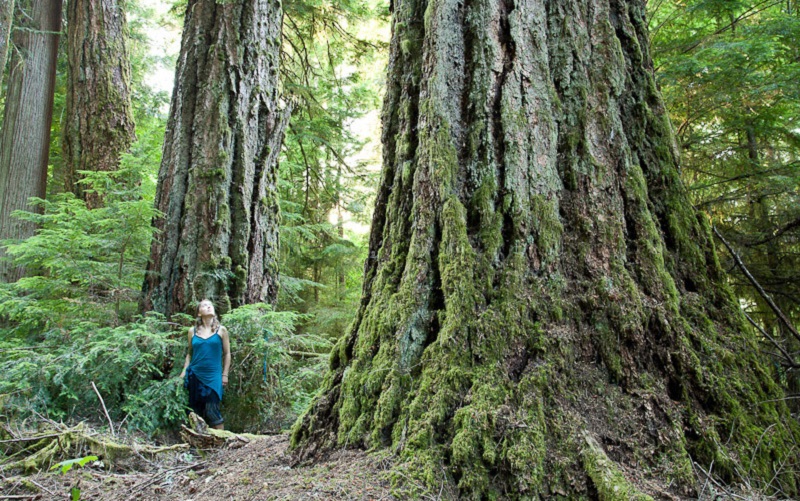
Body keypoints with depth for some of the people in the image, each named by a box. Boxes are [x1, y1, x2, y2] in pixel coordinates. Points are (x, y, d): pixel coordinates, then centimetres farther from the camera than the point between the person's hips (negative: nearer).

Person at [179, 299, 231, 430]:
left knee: (211, 411, -9)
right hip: (195, 375, 3)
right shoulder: (192, 331, 7)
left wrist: (225, 375, -1)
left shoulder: (221, 330, 2)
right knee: (196, 411, 6)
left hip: (213, 376, -3)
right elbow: (190, 353, 15)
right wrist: (184, 371, 5)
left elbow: (227, 353, 4)